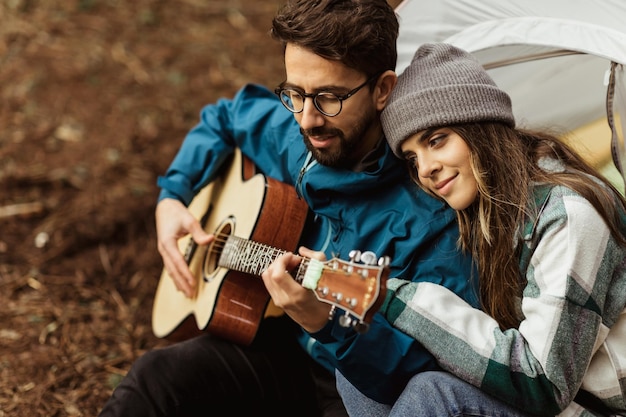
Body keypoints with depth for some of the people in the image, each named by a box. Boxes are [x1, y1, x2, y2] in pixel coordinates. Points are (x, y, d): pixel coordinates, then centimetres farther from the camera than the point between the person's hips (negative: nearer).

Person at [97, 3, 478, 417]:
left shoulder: (431, 215, -22)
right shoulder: (286, 131, -3)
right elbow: (223, 117, 21)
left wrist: (325, 323, -39)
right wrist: (172, 197, 8)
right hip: (280, 347, 5)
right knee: (153, 378, -22)